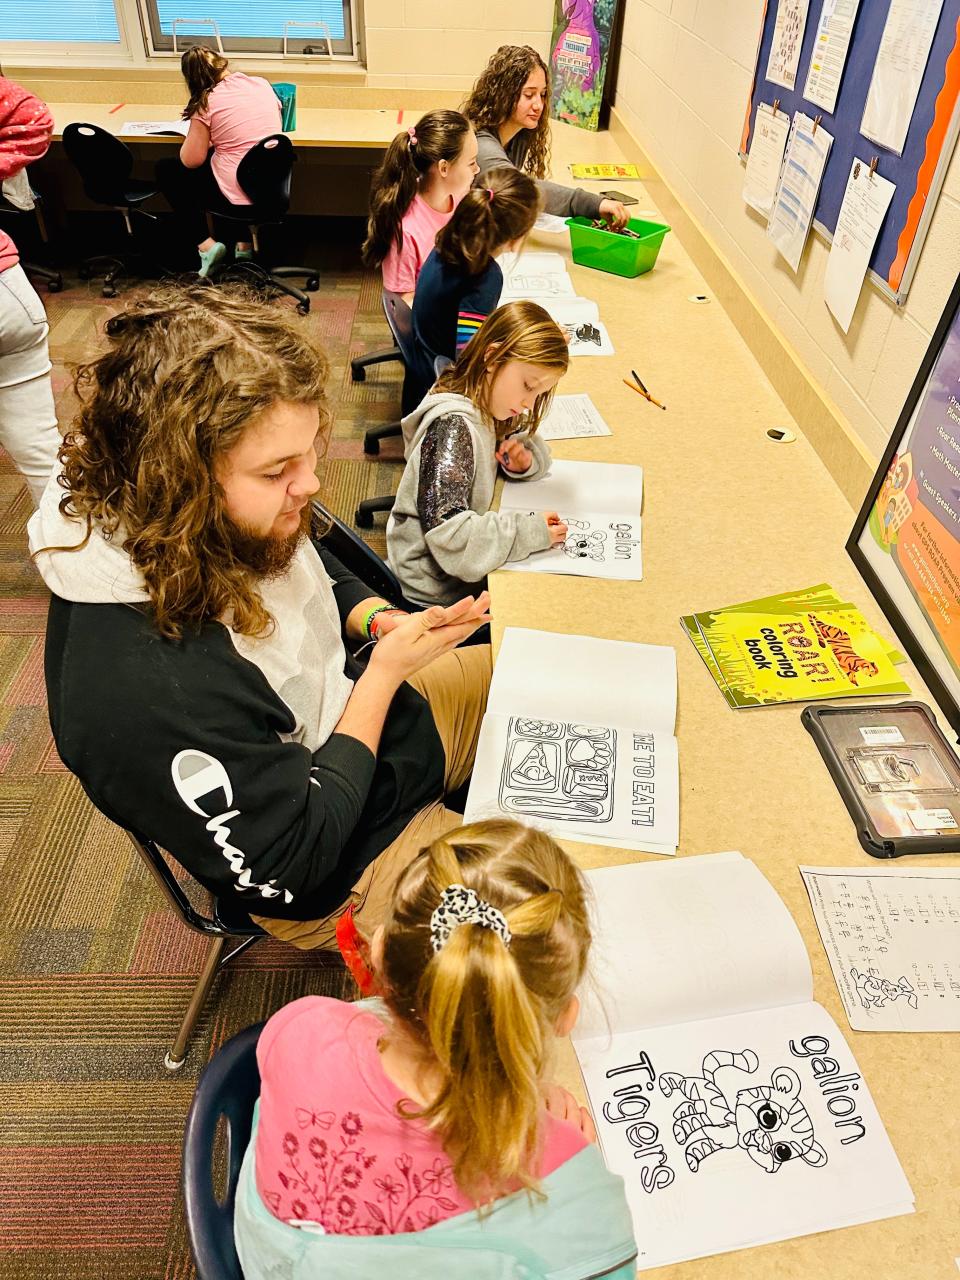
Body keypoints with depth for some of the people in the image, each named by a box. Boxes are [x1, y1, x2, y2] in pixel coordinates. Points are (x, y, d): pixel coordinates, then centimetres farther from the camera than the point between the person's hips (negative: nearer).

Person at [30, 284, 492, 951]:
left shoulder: (242, 519, -15)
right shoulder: (140, 691, -40)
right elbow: (288, 872, -28)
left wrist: (379, 618, -13)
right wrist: (387, 670, -26)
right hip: (352, 871, -7)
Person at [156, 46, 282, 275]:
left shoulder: (207, 102, -9)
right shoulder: (262, 84, 5)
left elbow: (191, 160, -8)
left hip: (236, 197, -6)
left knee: (166, 170, 17)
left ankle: (206, 245, 5)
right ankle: (244, 241, 23)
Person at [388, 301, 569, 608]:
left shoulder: (483, 408, 1)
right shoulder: (454, 426, -26)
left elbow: (533, 443, 15)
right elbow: (448, 534, -33)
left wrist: (525, 459, -8)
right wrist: (532, 531, -28)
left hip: (464, 572, 8)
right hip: (437, 592, -8)